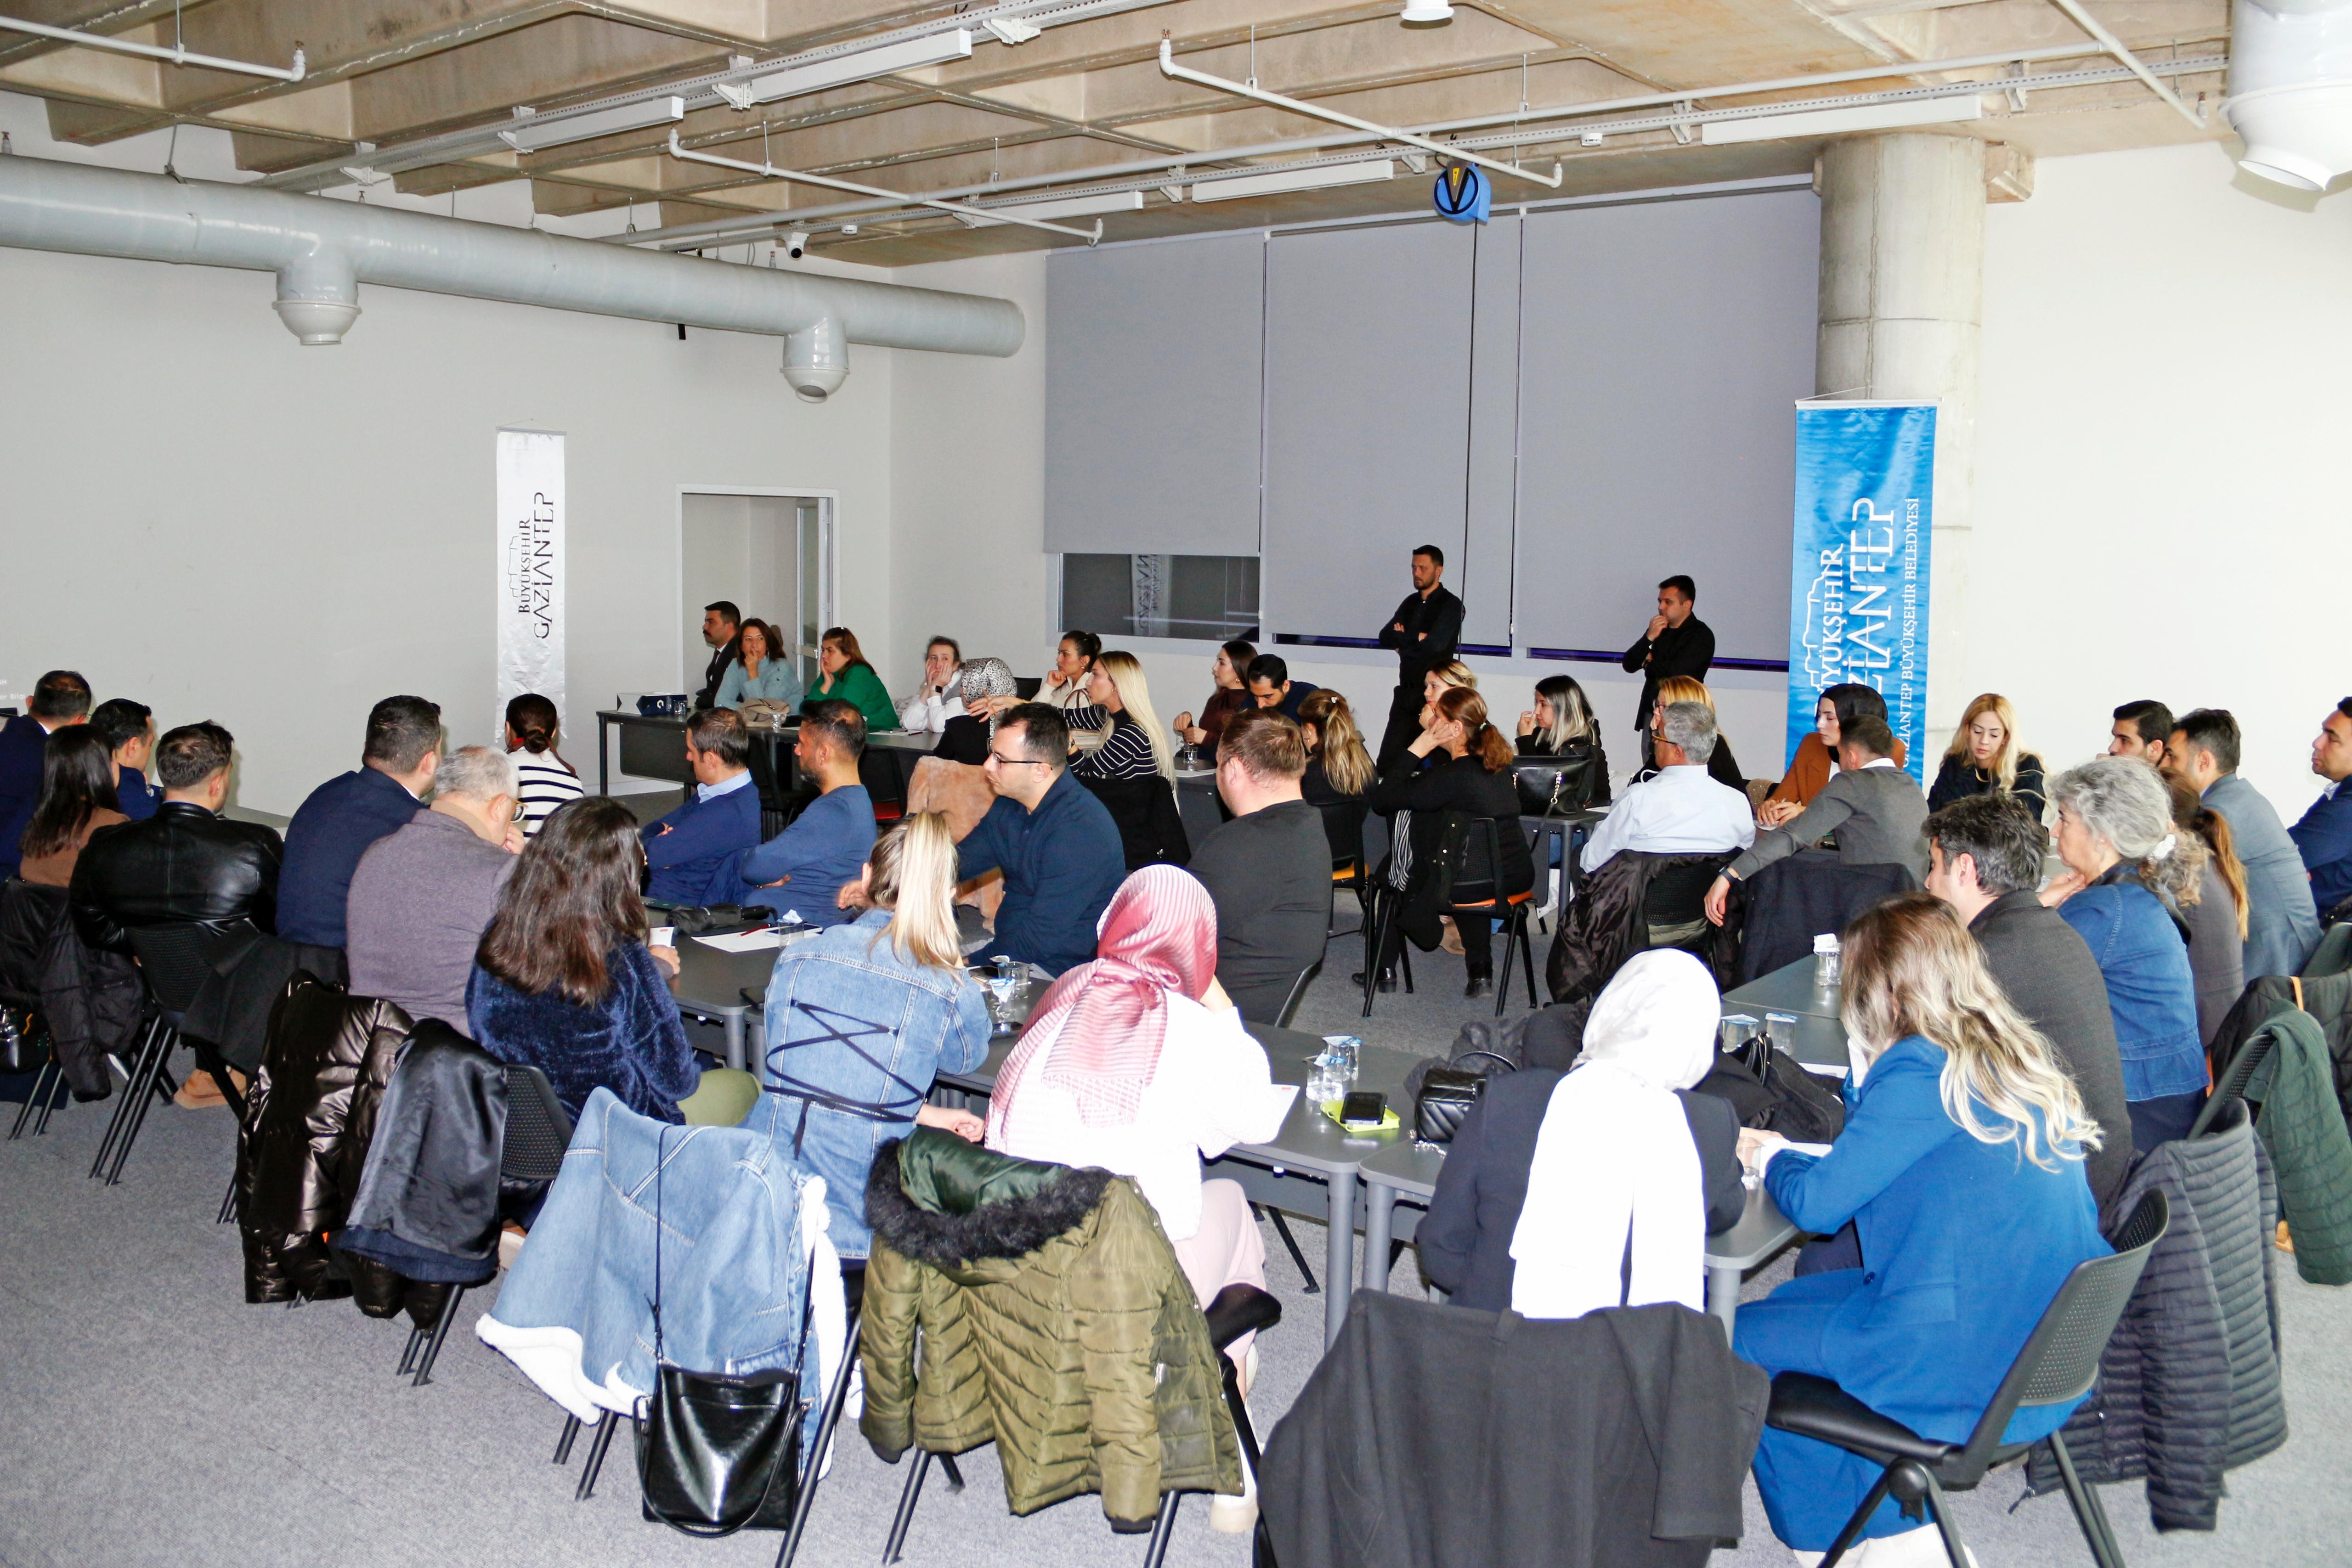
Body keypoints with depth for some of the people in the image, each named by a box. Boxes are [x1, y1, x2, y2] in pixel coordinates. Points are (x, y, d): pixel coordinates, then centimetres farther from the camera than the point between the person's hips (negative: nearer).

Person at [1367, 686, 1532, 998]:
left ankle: (1385, 970, 26)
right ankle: (1480, 971, 30)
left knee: (1391, 870, 19)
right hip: (1520, 876, 7)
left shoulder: (1454, 775, -20)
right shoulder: (1500, 764, 5)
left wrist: (1419, 747, -12)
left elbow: (1381, 799, -16)